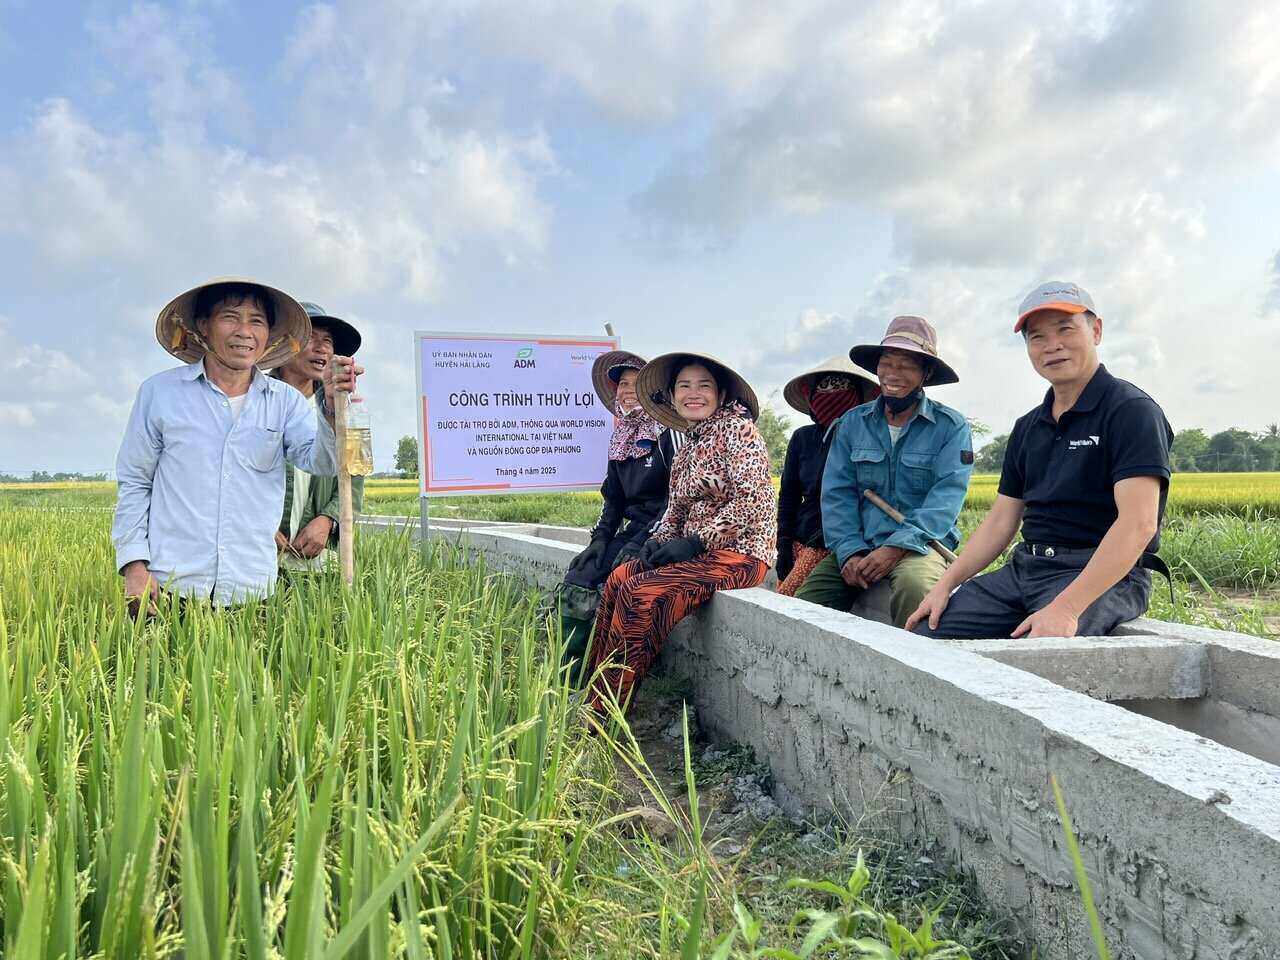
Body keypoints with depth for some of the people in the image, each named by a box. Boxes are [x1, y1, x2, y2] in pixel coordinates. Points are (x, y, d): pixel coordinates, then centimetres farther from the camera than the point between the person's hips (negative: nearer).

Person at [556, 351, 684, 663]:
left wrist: (639, 544, -18)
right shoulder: (621, 439, 15)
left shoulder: (668, 433, -7)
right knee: (575, 584, -12)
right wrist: (601, 538, 4)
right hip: (632, 530, 7)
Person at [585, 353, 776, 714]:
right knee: (618, 579, -5)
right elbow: (675, 510, 21)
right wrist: (657, 541, -1)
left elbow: (753, 499, -18)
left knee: (640, 592, -22)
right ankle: (596, 696, 1)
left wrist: (696, 542, -17)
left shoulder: (737, 428, -8)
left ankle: (605, 712, -10)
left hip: (738, 553, -8)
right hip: (699, 550, 8)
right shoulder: (687, 448, 16)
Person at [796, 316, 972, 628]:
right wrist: (849, 553, -11)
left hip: (920, 544, -3)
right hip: (858, 545, 3)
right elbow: (836, 493, 4)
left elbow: (946, 498, -10)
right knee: (804, 603, -18)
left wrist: (897, 547, -22)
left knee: (914, 584, -37)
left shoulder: (951, 427, 2)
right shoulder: (852, 423, 12)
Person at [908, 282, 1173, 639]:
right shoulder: (1027, 427, 18)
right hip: (1023, 568, 7)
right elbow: (1001, 520, 17)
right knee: (925, 635, -7)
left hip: (1105, 575, -7)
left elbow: (1139, 523, -19)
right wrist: (946, 585, 3)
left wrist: (1066, 607, -29)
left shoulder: (1132, 410, -7)